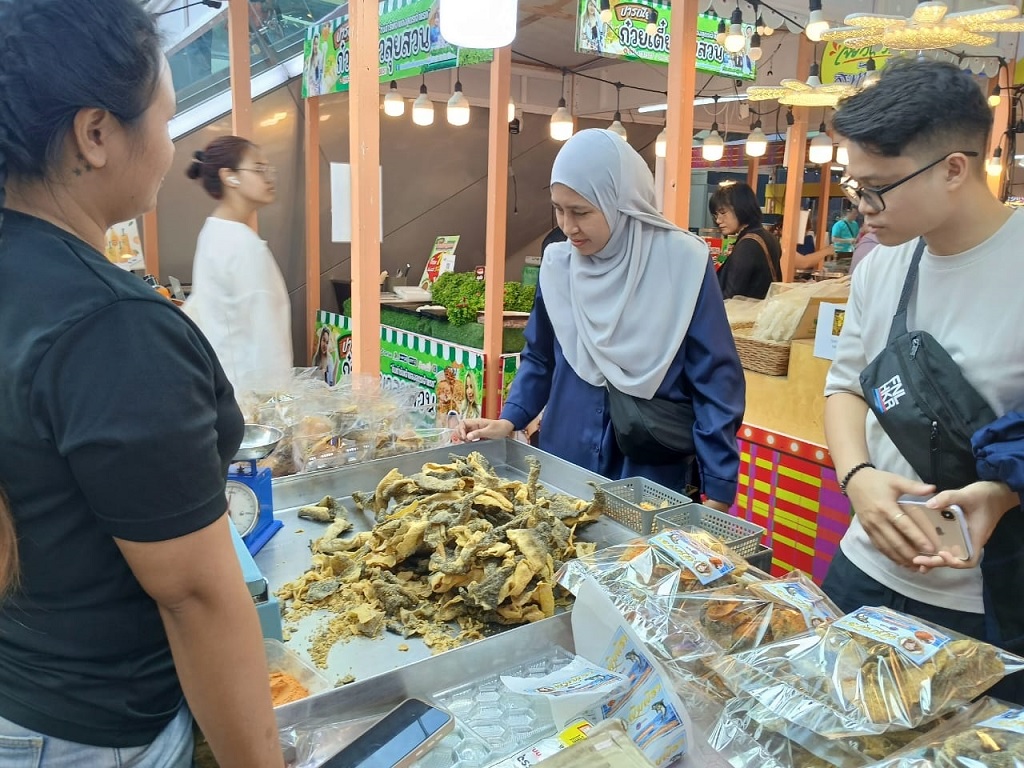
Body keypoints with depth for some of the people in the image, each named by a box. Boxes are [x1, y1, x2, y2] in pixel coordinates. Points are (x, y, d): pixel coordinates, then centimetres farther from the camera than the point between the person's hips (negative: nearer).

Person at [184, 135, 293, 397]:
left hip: (219, 375, 10)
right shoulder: (246, 244, -19)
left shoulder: (212, 232, 10)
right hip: (248, 382, -10)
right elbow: (265, 334, -20)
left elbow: (195, 309, 17)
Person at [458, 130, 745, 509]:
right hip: (563, 462, 3)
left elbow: (714, 382, -8)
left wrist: (719, 489, -9)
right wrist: (509, 420, -3)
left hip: (651, 474, -3)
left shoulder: (682, 263, -13)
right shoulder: (558, 264, -2)